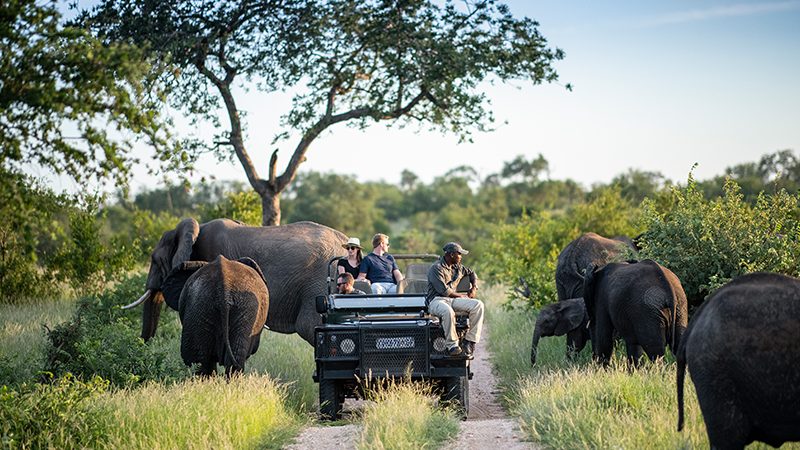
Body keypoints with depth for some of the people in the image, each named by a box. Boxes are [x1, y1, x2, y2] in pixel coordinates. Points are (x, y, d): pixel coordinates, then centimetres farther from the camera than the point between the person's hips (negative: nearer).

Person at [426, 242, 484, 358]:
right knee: (448, 311, -43)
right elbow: (444, 290, -16)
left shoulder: (457, 267, 18)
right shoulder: (436, 268, -8)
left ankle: (470, 341, -19)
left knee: (478, 305, -17)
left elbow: (471, 273, 39)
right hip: (436, 300, -7)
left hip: (453, 300, 7)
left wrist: (474, 288, 20)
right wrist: (462, 296, -4)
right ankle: (452, 346, -32)